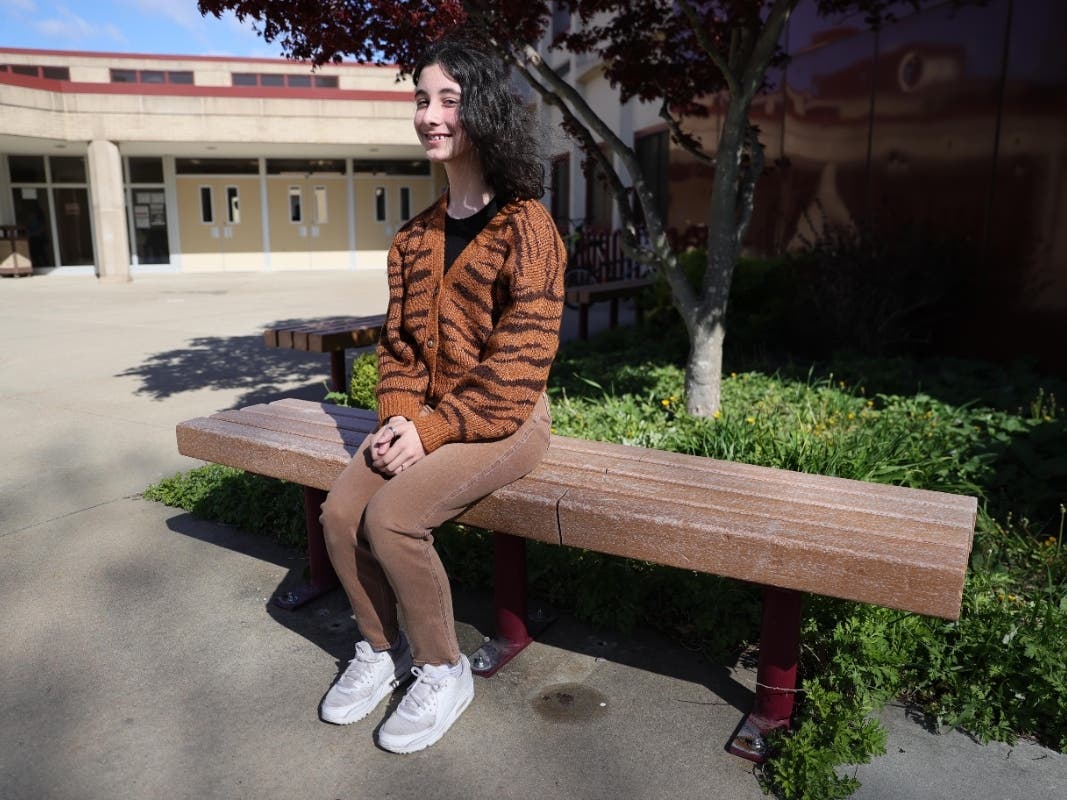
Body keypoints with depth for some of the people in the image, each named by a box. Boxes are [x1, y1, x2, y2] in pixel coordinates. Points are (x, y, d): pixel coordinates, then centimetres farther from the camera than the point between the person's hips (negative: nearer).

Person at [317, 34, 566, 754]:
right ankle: (381, 649, 15)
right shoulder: (417, 236, 11)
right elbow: (399, 340, 10)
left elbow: (523, 354, -17)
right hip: (425, 418, 7)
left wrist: (436, 428, -19)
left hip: (505, 421, -6)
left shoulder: (526, 225, -12)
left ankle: (444, 671, 2)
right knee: (341, 511, -11)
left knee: (391, 516, -24)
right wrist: (399, 418, -8)